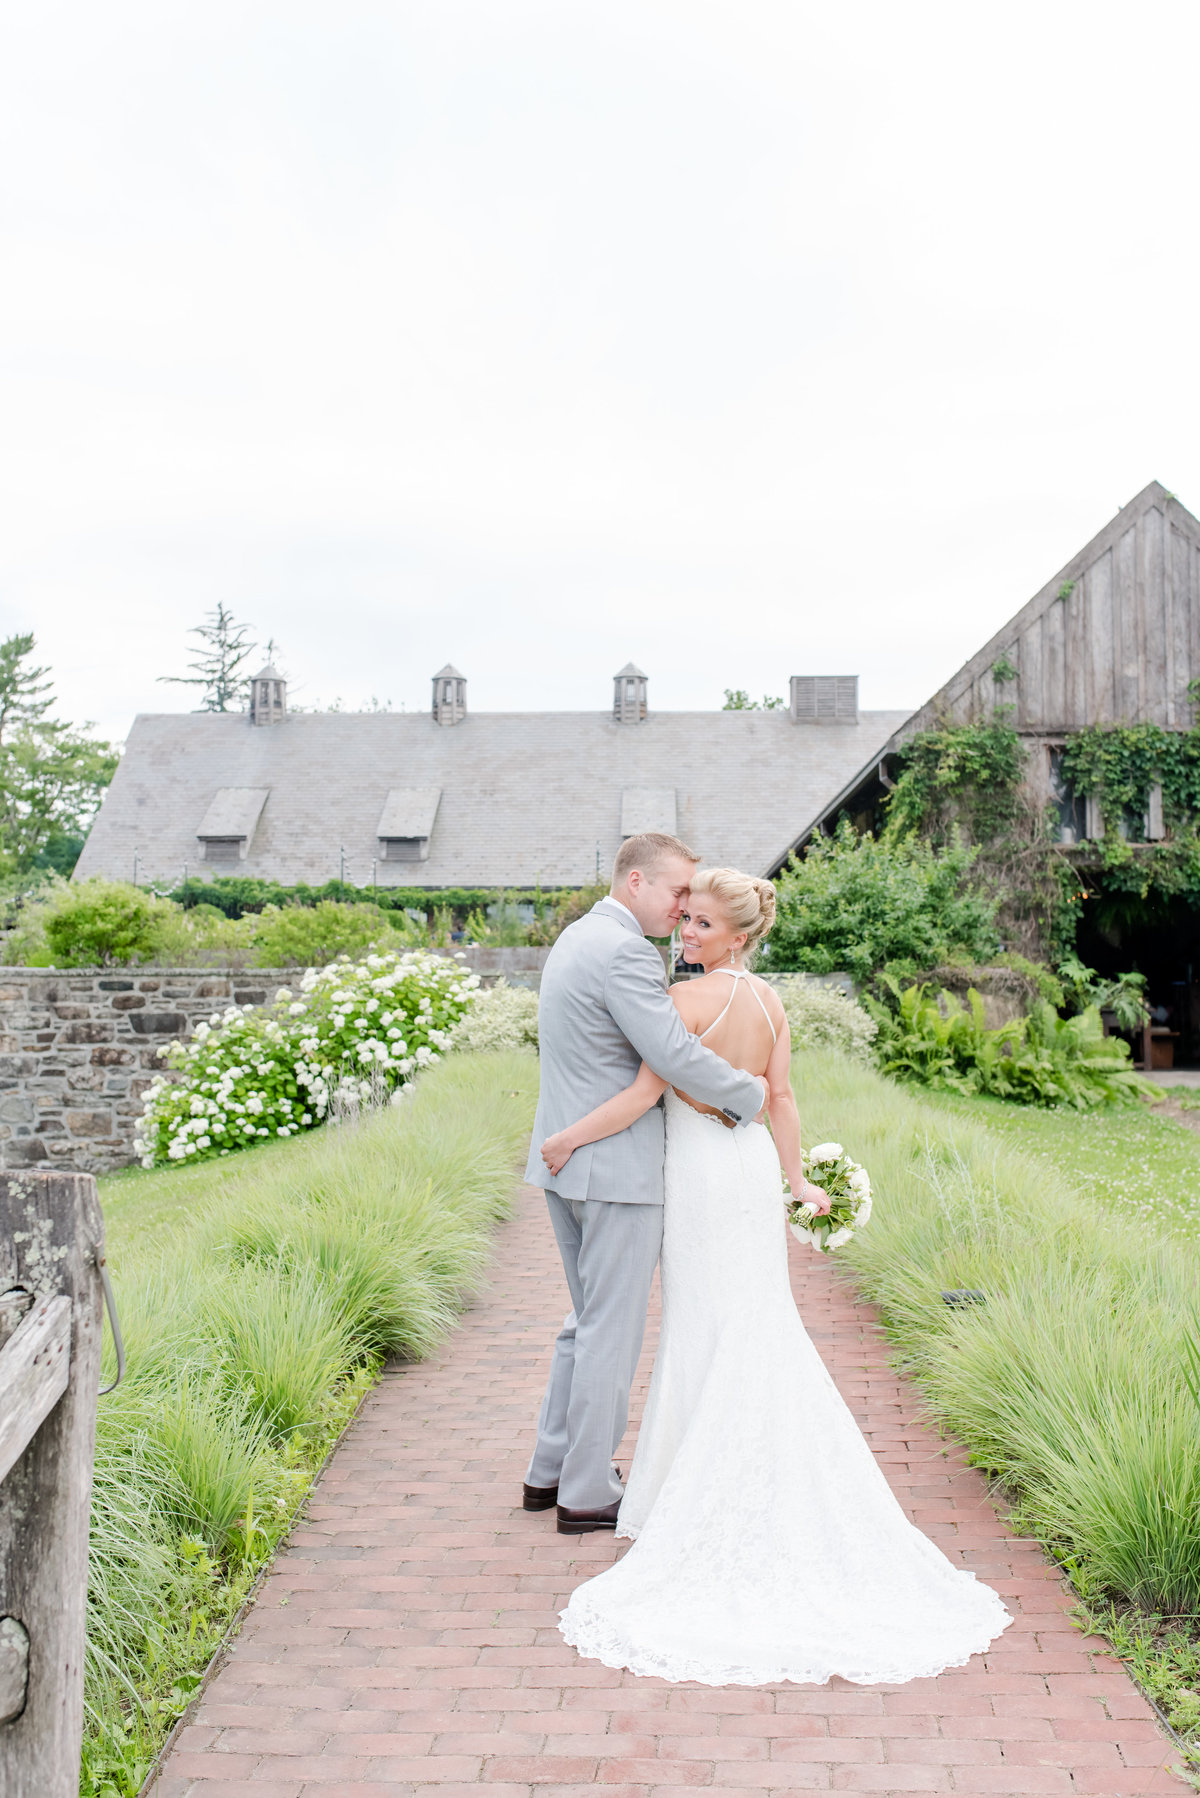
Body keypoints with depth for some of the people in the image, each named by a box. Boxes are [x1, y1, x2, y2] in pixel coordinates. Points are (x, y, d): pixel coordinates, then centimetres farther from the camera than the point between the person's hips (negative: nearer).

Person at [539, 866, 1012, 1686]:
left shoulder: (689, 998, -16)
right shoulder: (770, 999, 5)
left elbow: (644, 1093, -20)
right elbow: (783, 1099, 7)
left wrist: (566, 1138, -11)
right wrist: (797, 1181, 14)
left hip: (704, 1171, -7)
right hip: (754, 1163, 7)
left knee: (711, 1331, 2)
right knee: (762, 1325, 12)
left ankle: (714, 1493, 12)